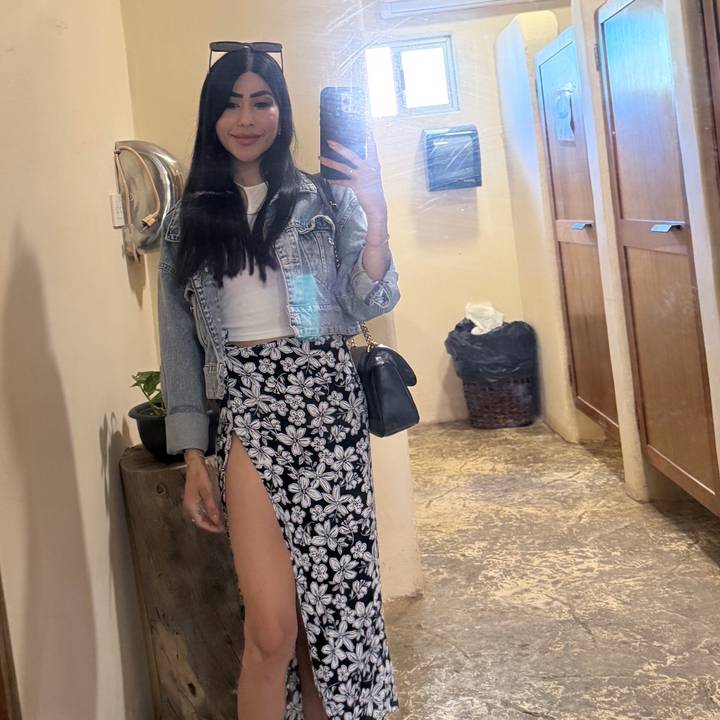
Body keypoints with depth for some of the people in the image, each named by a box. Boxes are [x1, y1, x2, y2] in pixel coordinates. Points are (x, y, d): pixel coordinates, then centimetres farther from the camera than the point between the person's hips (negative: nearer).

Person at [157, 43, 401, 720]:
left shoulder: (324, 199, 7)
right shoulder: (187, 219, 10)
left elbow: (366, 304, -1)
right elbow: (179, 342, 10)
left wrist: (374, 213, -15)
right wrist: (193, 459, 5)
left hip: (327, 401, 1)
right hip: (247, 414, 0)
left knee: (330, 598, 5)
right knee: (272, 624, -9)